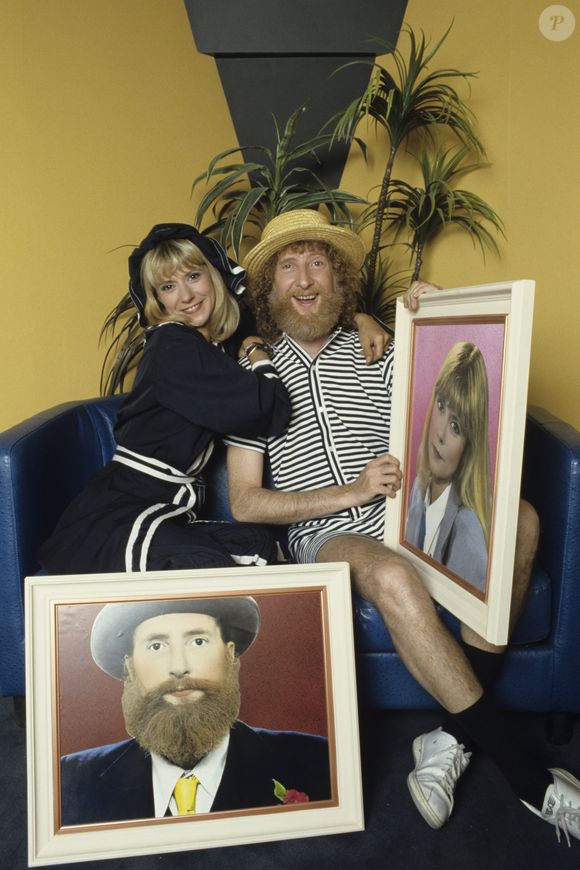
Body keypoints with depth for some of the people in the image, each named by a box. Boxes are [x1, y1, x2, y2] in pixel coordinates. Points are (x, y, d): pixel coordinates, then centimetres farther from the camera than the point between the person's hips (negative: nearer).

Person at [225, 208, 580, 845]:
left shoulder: (381, 354, 13)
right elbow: (244, 503, 2)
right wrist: (351, 492, -10)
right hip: (328, 536, -3)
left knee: (520, 520, -25)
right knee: (393, 578, -36)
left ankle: (453, 737, -20)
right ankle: (524, 774, -21)